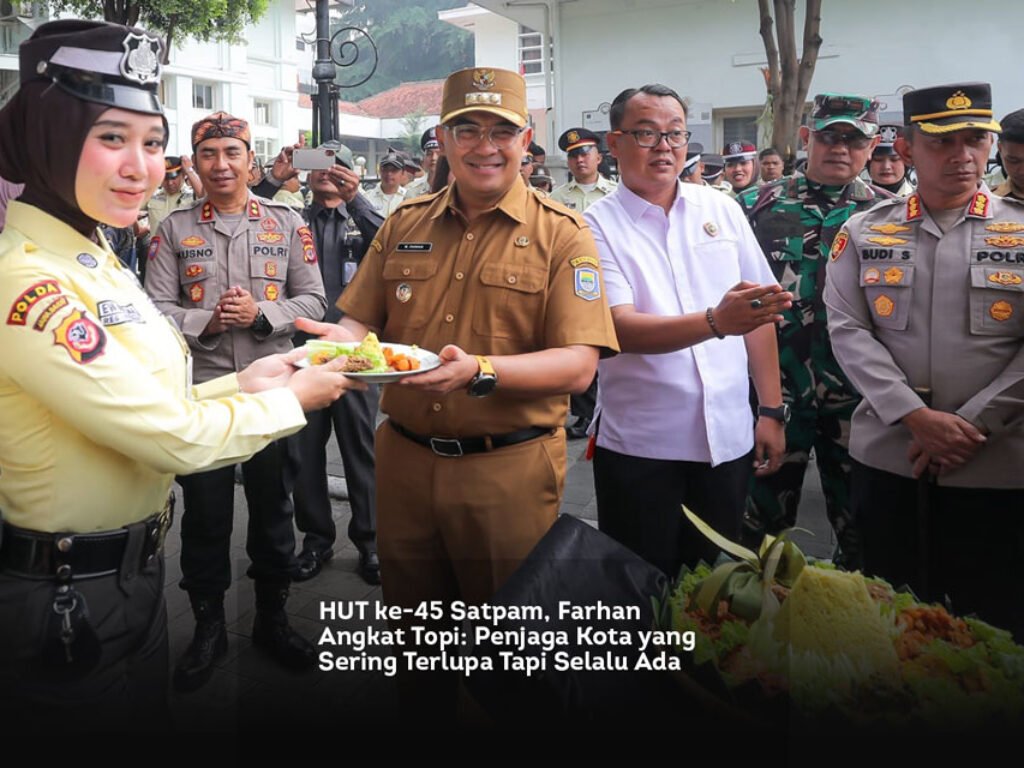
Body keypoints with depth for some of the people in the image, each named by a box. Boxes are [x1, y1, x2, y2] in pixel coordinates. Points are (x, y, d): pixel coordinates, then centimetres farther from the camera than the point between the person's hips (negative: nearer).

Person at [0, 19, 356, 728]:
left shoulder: (94, 258, 5)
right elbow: (172, 437, -24)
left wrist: (239, 385, -2)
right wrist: (290, 400, -11)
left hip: (133, 569, 9)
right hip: (68, 599, -8)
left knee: (148, 715, 26)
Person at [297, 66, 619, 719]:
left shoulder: (561, 235, -6)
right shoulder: (404, 225, 7)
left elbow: (578, 366, -14)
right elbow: (362, 322, 12)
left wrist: (479, 371, -29)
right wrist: (341, 342, -12)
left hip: (508, 469, -4)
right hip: (405, 461, 4)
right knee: (413, 628, 20)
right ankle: (422, 718, 44)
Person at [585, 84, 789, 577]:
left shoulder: (721, 210, 5)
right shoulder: (598, 226, -6)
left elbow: (757, 313, 9)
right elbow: (622, 328, -19)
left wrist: (771, 411, 5)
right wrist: (715, 322, -34)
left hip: (729, 437, 3)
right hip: (639, 444, -3)